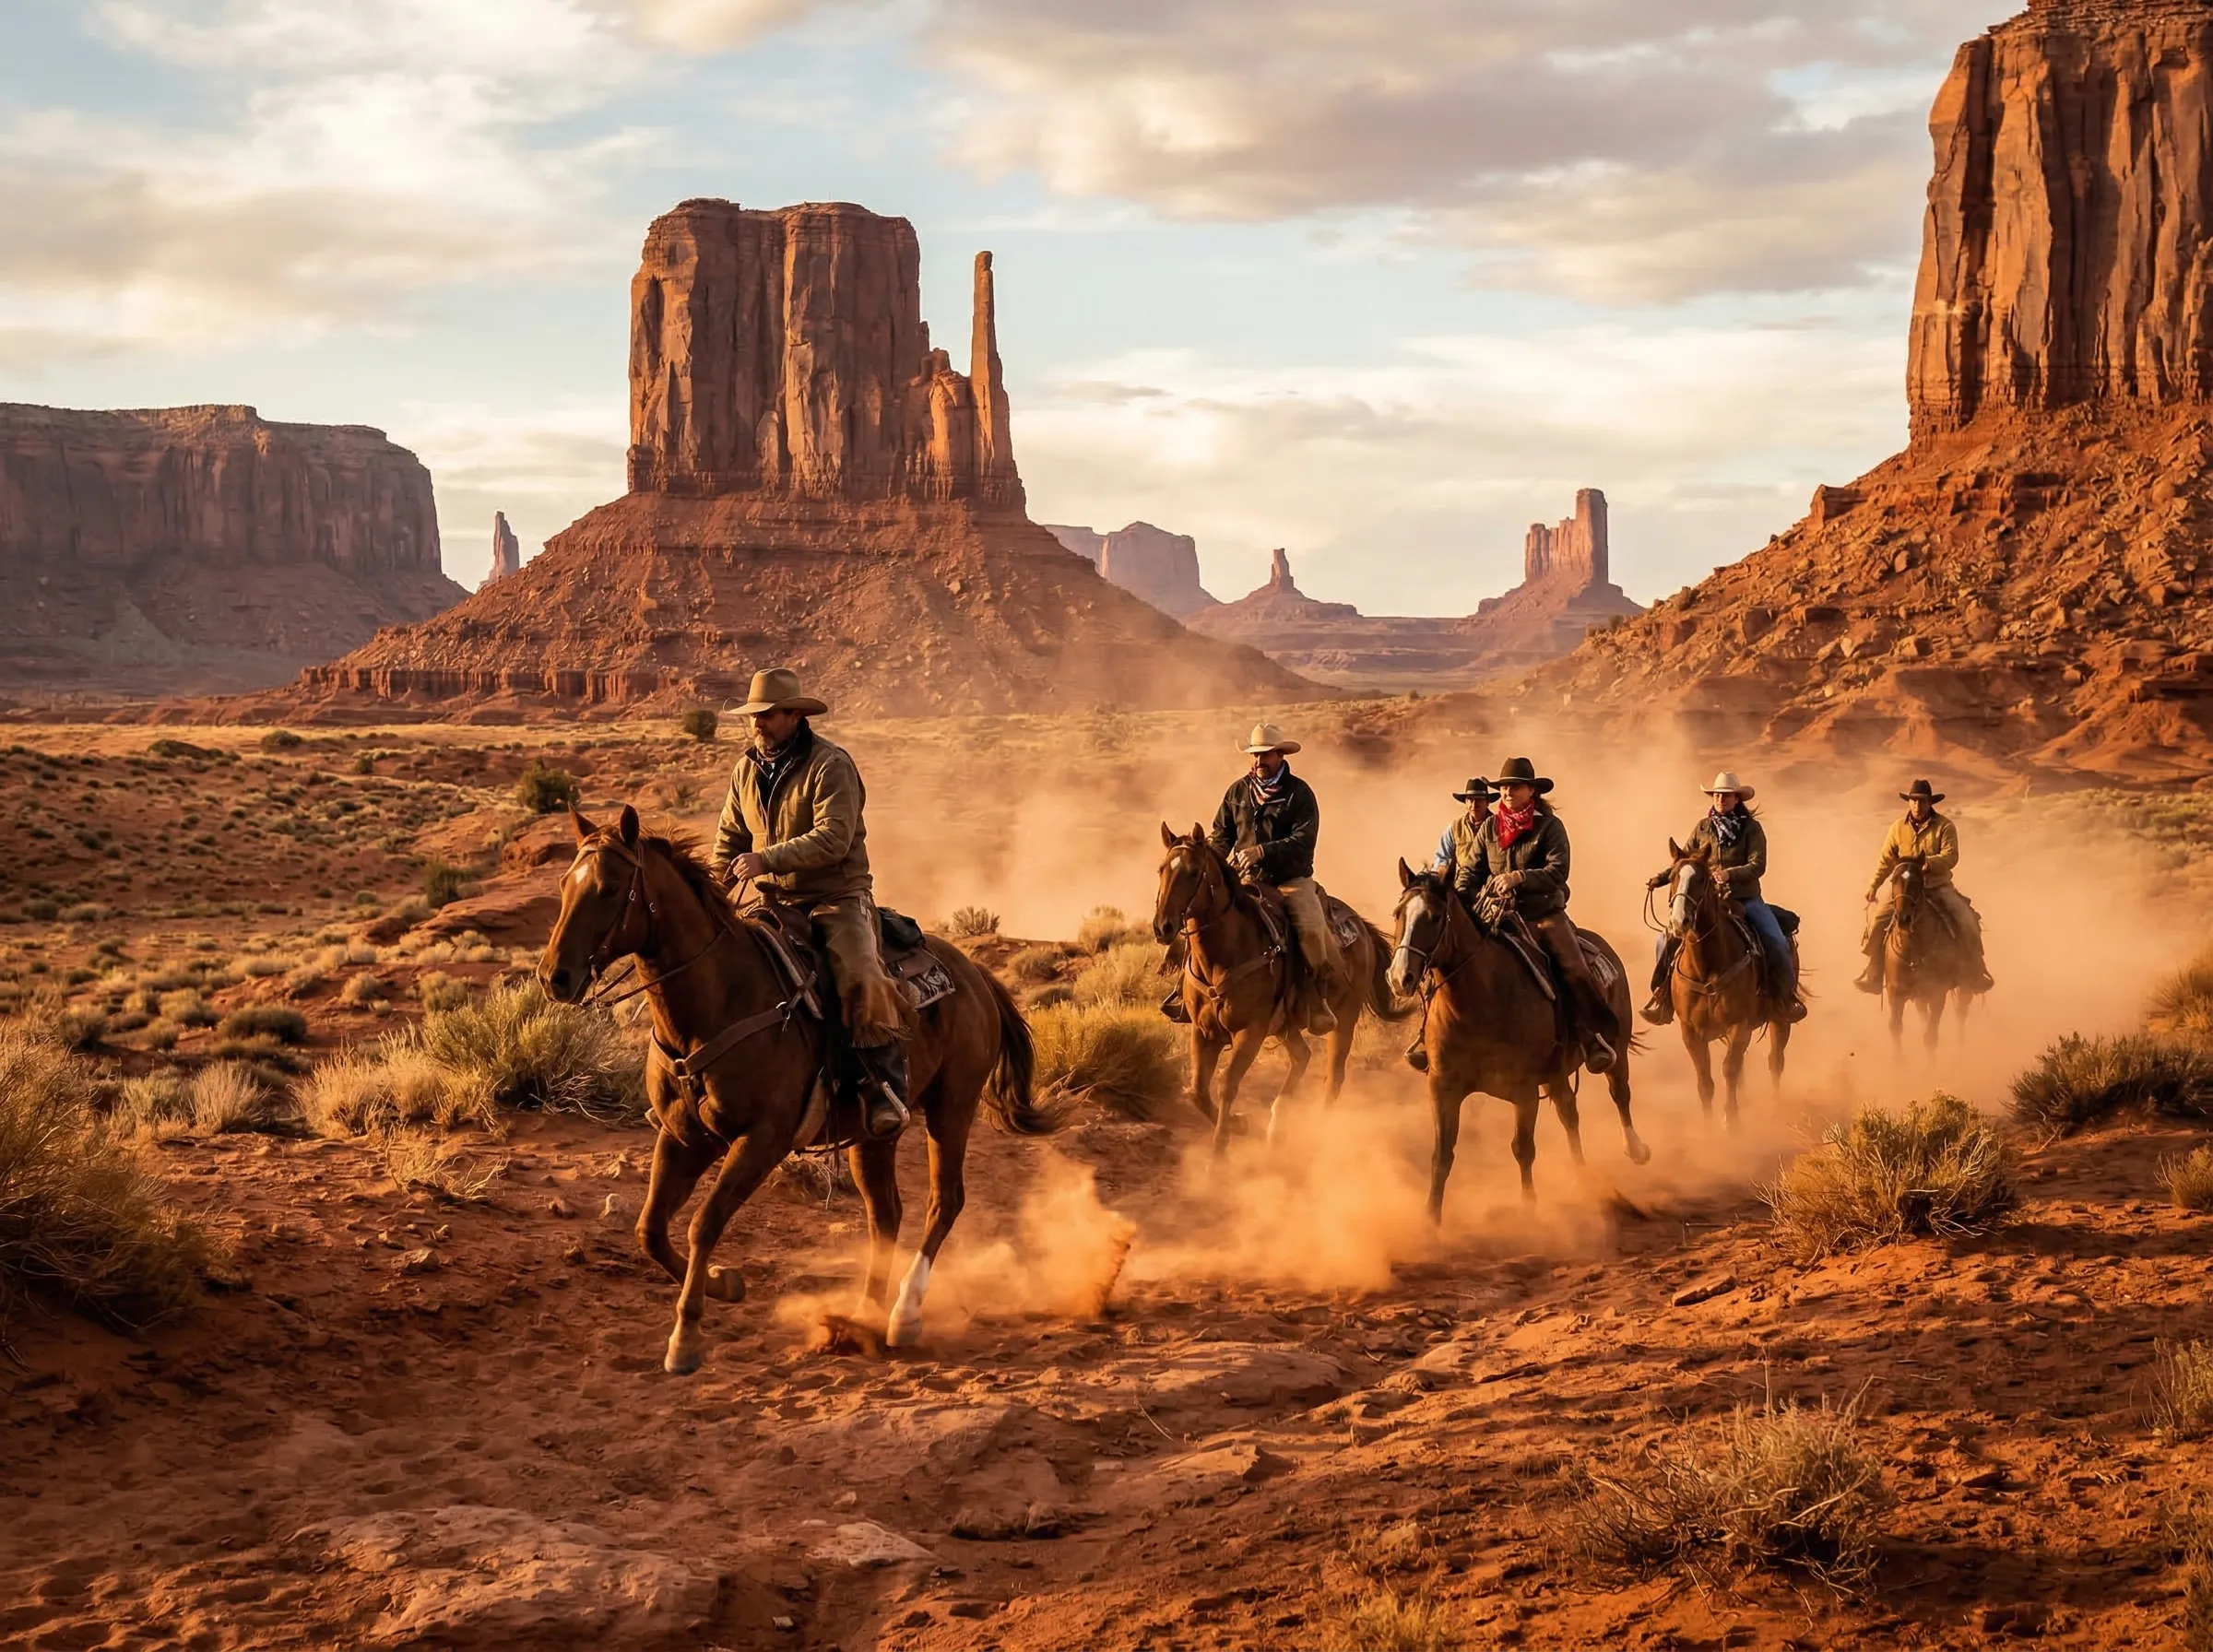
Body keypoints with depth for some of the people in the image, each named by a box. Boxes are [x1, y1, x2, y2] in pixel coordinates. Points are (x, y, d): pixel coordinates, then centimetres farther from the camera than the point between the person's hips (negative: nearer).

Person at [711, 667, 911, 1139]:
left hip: (836, 896, -6)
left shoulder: (830, 765, -11)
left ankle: (886, 1091, -22)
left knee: (863, 981, -28)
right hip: (766, 899, 6)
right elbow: (729, 843, 20)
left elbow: (832, 839, -22)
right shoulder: (746, 768, 10)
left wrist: (766, 859, -29)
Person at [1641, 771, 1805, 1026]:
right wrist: (1662, 878, -6)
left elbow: (1758, 866, -12)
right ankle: (1663, 997, -2)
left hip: (1746, 899, -2)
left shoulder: (1752, 828, -1)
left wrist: (1730, 874, -29)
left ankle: (1786, 994, -1)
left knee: (1777, 942, -22)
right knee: (1668, 938, -15)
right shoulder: (1702, 829, 7)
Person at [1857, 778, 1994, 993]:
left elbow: (1951, 857, -15)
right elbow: (1887, 860, 7)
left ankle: (1975, 973, 2)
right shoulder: (1898, 828, 4)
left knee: (1967, 923, -19)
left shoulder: (1945, 826, -5)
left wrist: (1927, 862, -33)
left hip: (1939, 888, -2)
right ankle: (1873, 974, -2)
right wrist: (1873, 886, -2)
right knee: (1877, 921, -17)